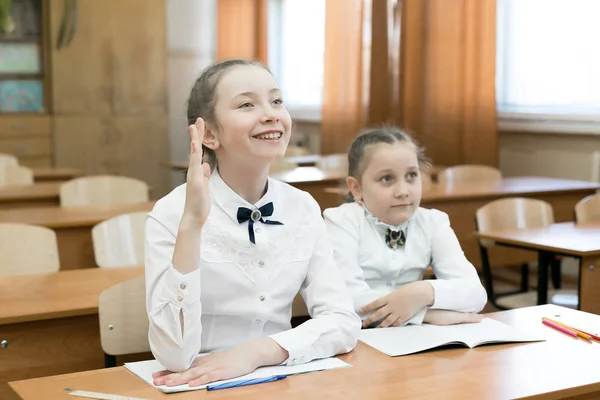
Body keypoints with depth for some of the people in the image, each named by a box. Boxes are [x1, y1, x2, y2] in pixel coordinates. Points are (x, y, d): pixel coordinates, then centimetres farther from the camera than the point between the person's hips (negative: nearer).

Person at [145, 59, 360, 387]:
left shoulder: (303, 208, 0)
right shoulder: (172, 213, -11)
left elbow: (344, 323, -5)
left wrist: (255, 353, -19)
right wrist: (191, 225, -26)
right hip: (200, 386, -3)